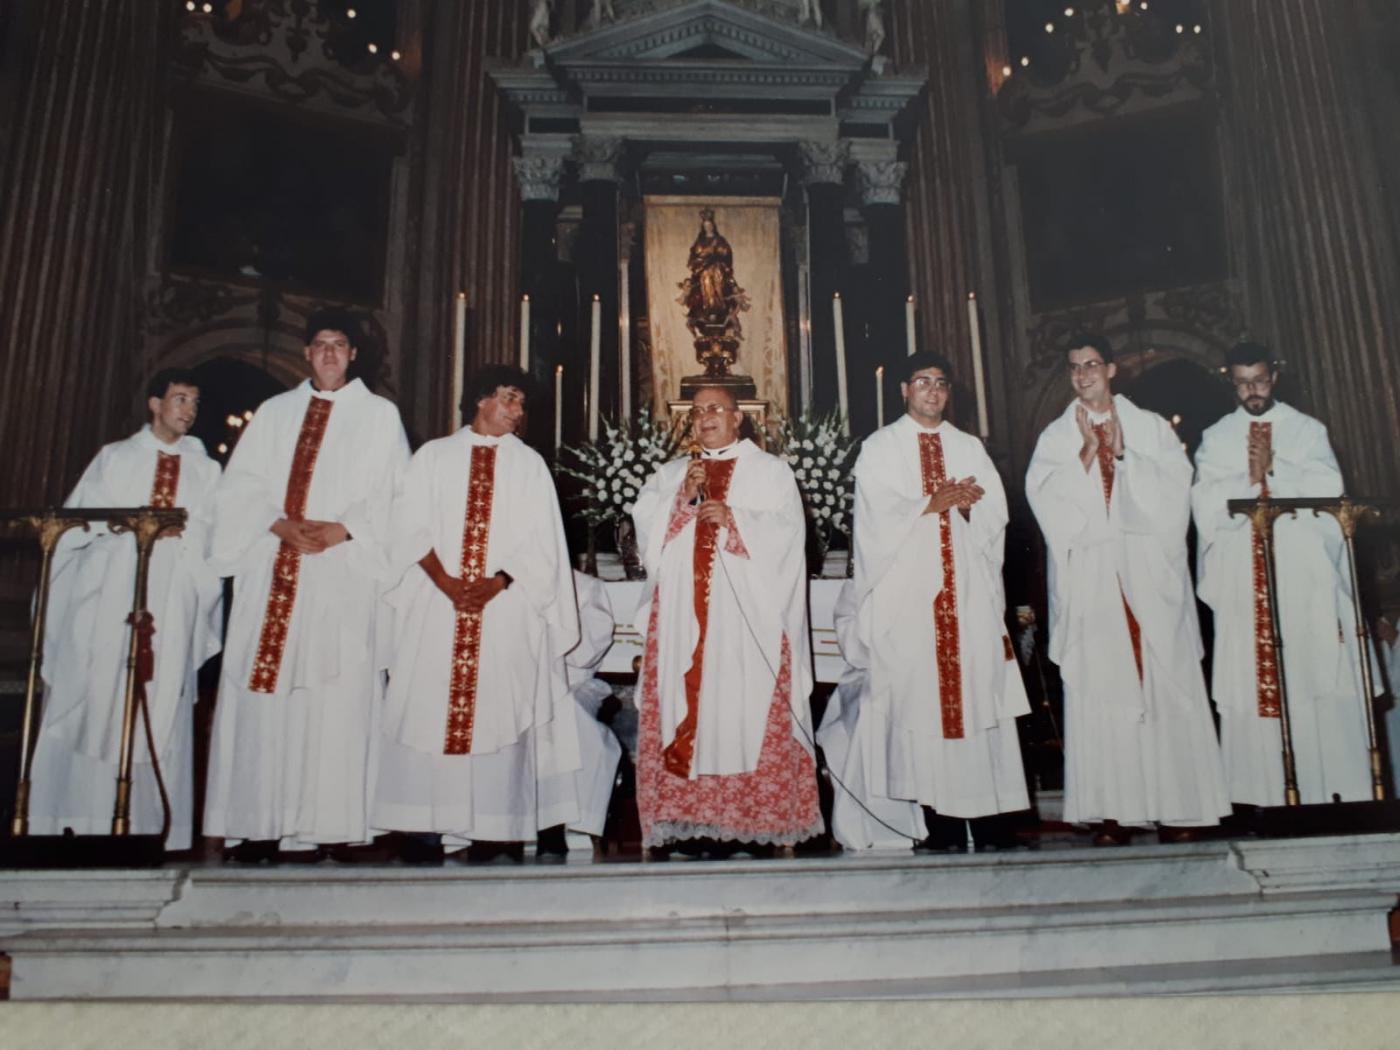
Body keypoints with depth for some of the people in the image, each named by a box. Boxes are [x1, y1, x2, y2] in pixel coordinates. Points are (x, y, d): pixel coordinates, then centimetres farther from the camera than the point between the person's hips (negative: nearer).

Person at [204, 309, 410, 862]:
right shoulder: (274, 412, 18)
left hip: (343, 575, -3)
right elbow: (239, 486, 10)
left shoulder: (380, 415, 11)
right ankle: (255, 824, 7)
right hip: (272, 572, 3)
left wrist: (345, 530, -12)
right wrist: (279, 525, -8)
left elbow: (395, 496, 3)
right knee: (260, 697, 0)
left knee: (330, 701, -6)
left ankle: (309, 827, -2)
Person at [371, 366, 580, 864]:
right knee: (429, 709, -2)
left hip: (506, 607, 0)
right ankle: (426, 827, 5)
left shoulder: (529, 463, 12)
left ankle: (496, 827, 2)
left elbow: (540, 540, 4)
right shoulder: (434, 455, 11)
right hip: (436, 603, 0)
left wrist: (496, 583, -11)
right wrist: (445, 581, -12)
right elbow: (411, 526, 3)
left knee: (499, 710, -3)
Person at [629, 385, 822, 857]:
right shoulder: (670, 473, 20)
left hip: (747, 611, -3)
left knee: (750, 705, -7)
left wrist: (733, 519, -12)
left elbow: (787, 529, -1)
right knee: (686, 704, -3)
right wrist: (684, 498, -7)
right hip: (684, 614, 3)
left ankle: (758, 819, -1)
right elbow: (644, 525, 7)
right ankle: (693, 816, 1)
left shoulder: (770, 470, 11)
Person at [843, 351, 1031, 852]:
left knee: (979, 691, -2)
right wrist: (936, 502, -8)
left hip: (968, 587, 3)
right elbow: (880, 517, -5)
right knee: (922, 694, -5)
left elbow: (995, 514, 9)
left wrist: (964, 504, -9)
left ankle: (991, 819, 3)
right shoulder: (879, 448, 8)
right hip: (909, 589, -3)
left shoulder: (970, 447, 18)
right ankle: (942, 825, 0)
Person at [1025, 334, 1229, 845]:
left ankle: (1176, 806, 5)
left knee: (1166, 684, -2)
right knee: (1097, 690, -5)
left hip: (1149, 571, 0)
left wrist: (1122, 453, -7)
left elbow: (1174, 487, 0)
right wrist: (1087, 452, -8)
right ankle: (1113, 811, -1)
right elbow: (1045, 497, -2)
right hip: (1089, 577, 0)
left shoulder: (1151, 427, 13)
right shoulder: (1055, 437, 13)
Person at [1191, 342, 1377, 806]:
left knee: (1317, 675, -2)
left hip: (1305, 574, 0)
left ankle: (1332, 784, 6)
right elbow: (1207, 506, 0)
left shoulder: (1307, 429, 11)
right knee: (1251, 679, -3)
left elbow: (1328, 489, -3)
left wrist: (1273, 468, -7)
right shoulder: (1215, 439, 12)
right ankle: (1267, 791, 1)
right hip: (1245, 579, 0)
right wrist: (1251, 477, -10)